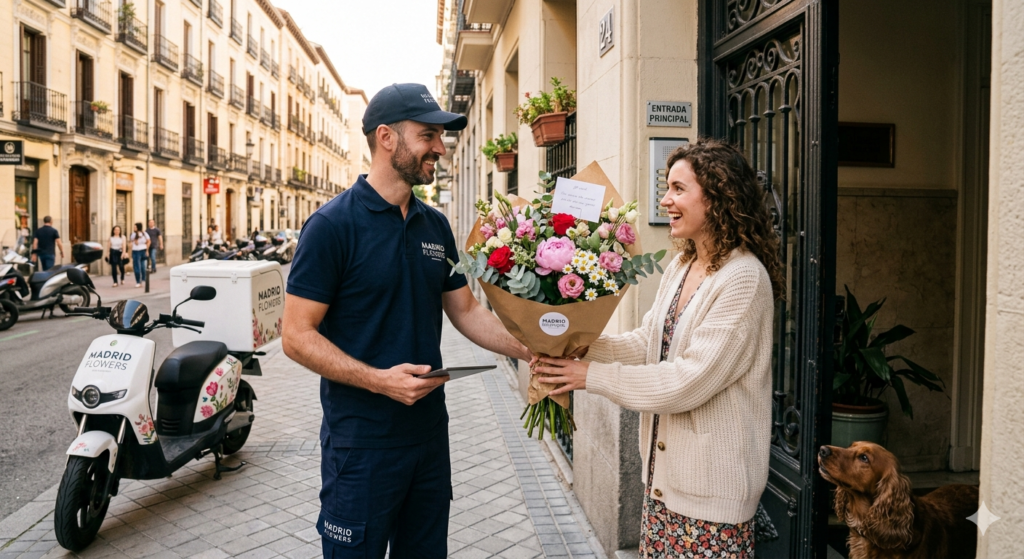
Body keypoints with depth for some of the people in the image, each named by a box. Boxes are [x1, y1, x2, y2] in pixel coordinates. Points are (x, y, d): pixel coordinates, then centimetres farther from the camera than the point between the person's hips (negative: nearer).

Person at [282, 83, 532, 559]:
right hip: (361, 440, -6)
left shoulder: (436, 226, 7)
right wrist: (379, 380, -26)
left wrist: (532, 349, -4)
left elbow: (466, 312, 11)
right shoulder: (333, 225, -13)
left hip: (429, 429, 6)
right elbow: (297, 336, -15)